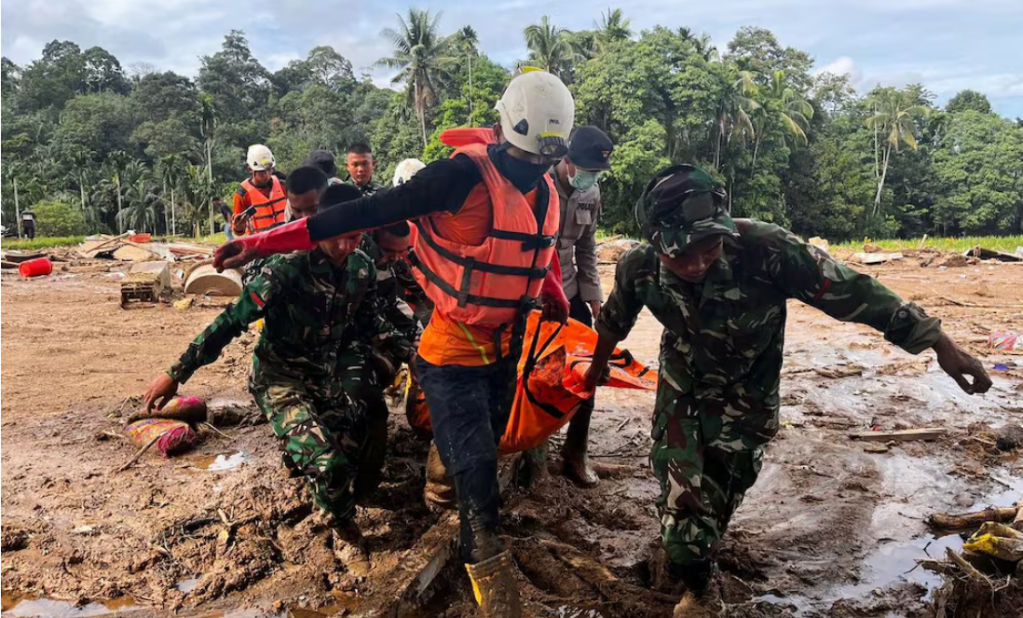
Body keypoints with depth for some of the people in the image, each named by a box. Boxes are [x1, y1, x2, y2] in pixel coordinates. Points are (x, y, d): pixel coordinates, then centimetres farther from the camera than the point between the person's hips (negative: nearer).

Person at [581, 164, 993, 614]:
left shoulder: (763, 249, -37)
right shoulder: (639, 266, -26)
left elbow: (851, 291, -27)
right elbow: (614, 320, -3)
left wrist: (939, 343, -23)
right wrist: (597, 367, 16)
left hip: (747, 390, -1)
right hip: (682, 382, 1)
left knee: (721, 488, 12)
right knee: (680, 483, -2)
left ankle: (686, 555, 41)